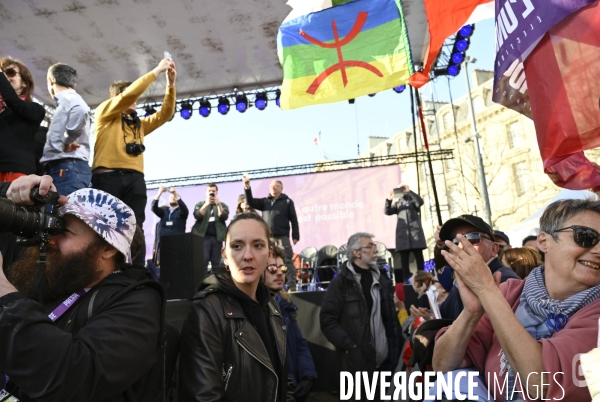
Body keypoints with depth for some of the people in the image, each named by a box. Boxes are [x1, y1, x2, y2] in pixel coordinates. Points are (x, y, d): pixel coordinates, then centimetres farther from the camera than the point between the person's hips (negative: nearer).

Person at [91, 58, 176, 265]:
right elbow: (129, 94, 1)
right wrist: (156, 71, 5)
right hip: (108, 177, -4)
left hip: (134, 179, 4)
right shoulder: (104, 111, 15)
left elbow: (165, 114, 20)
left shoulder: (139, 123, 30)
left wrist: (170, 85, 10)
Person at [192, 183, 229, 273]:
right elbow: (197, 216, -5)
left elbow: (224, 217, -3)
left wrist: (218, 204, -13)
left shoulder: (222, 205, 14)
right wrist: (207, 204, -12)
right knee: (203, 260, -10)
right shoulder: (200, 204, 13)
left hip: (217, 237, 1)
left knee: (216, 262, 2)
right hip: (203, 236, -1)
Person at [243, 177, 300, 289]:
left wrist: (295, 236, -4)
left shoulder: (287, 201, 5)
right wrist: (247, 188, -11)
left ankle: (292, 286, -3)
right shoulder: (265, 201, 15)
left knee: (287, 261, -5)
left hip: (282, 237, -4)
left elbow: (294, 220, 2)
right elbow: (251, 202, 4)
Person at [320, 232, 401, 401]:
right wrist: (350, 347, -18)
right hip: (359, 362, -5)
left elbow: (391, 316, 17)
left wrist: (395, 348, 8)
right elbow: (327, 320, -11)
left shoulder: (381, 279, 11)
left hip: (385, 361, 5)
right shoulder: (342, 282, -6)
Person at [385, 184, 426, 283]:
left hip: (415, 231, -2)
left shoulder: (412, 199, 13)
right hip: (402, 234, 3)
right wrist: (389, 200, -9)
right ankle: (406, 281, 0)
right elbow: (387, 212, 7)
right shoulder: (397, 203, 20)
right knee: (404, 259, -1)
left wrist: (409, 191, -16)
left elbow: (420, 202, -9)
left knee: (419, 257, -1)